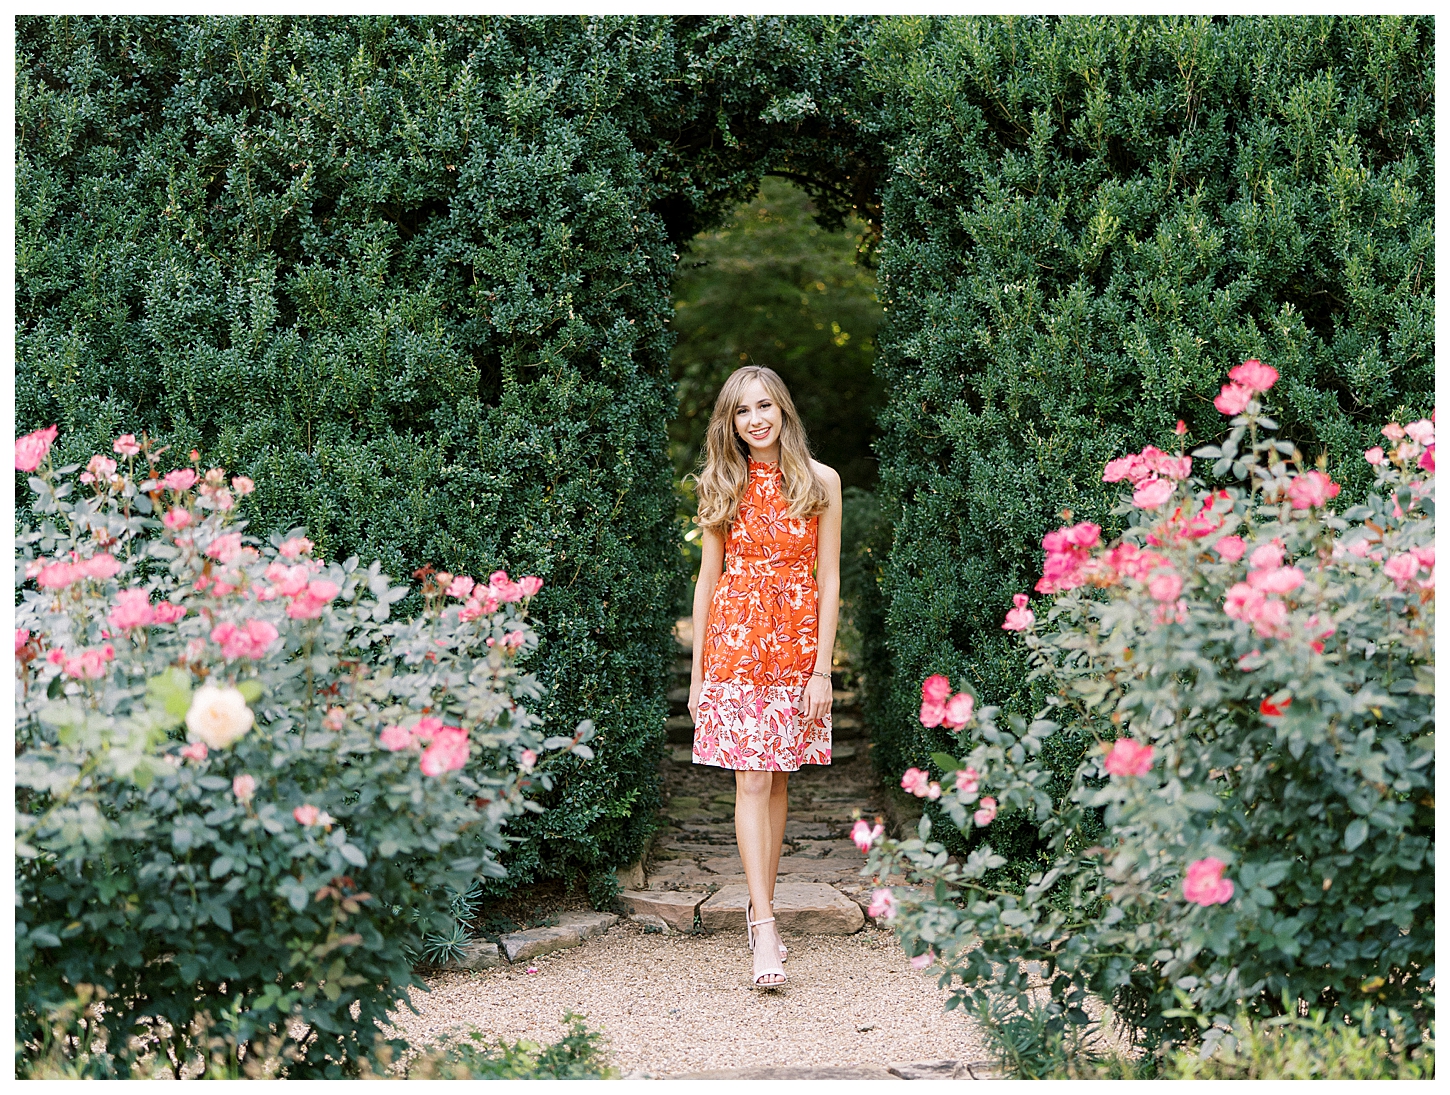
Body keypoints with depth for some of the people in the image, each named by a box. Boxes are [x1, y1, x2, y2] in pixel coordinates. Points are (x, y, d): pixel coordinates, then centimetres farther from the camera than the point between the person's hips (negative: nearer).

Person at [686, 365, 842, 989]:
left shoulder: (820, 482, 2)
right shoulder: (722, 487, 5)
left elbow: (828, 579, 0)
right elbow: (708, 578, 6)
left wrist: (821, 668, -6)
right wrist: (696, 672, 4)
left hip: (797, 641, 1)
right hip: (735, 639, -1)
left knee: (777, 779, 6)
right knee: (751, 780, -8)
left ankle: (760, 908, 18)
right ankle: (766, 932, -14)